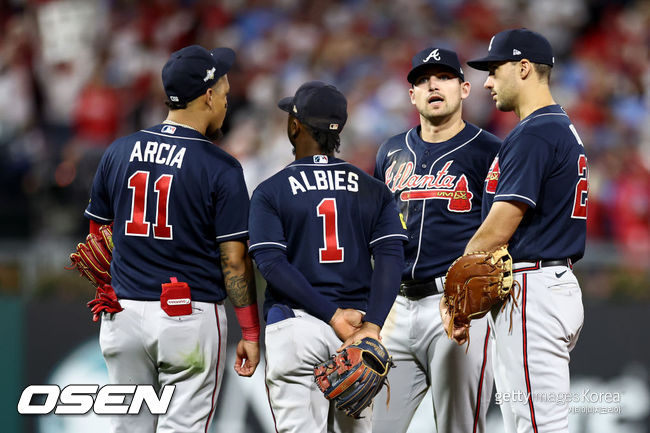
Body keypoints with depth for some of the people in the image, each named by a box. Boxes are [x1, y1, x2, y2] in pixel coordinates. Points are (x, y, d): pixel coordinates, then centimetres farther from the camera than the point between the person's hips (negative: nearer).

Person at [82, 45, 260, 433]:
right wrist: (251, 333, -4)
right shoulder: (221, 168, -10)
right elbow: (234, 260, -10)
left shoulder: (118, 152, 4)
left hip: (125, 314, 5)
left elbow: (98, 238, 10)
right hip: (191, 314, -5)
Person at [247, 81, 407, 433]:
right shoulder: (372, 191, 9)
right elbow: (390, 258, -4)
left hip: (294, 325, -3)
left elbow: (271, 263, -10)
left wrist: (333, 315, -12)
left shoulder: (270, 192, 2)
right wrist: (371, 326, -13)